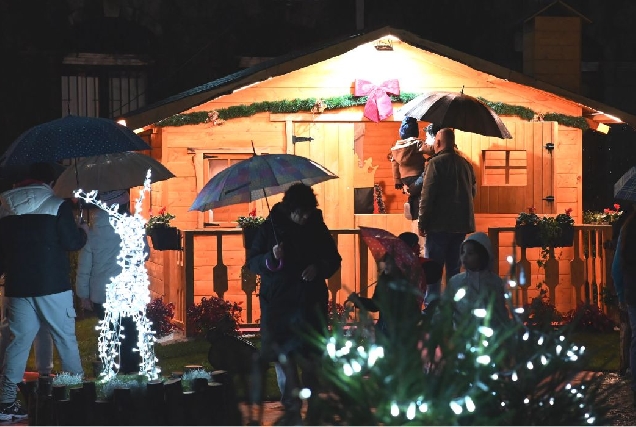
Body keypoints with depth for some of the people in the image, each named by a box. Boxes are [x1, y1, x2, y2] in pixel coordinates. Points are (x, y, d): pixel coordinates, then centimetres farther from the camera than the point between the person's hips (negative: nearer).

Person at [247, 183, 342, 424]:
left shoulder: (318, 228, 2)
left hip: (311, 302, 1)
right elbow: (252, 262, 0)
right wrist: (271, 259, -21)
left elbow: (334, 259, 12)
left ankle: (312, 407, 10)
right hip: (278, 301, -1)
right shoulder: (270, 228, -2)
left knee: (310, 359, 2)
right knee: (285, 357, -2)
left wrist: (319, 268, -9)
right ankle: (292, 407, 4)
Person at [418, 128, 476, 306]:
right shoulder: (466, 164, 8)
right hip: (461, 224, 6)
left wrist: (422, 223, -9)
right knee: (454, 268, 13)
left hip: (440, 224, -6)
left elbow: (427, 196, -14)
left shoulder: (436, 163, -11)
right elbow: (473, 191, 17)